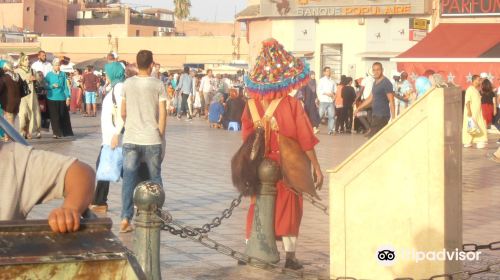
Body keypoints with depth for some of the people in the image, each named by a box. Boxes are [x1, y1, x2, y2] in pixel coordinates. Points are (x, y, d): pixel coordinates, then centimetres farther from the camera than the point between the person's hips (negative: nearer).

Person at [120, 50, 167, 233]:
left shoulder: (128, 84, 3)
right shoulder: (158, 85, -3)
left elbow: (123, 113, 9)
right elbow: (162, 114, -5)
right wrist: (161, 136, 6)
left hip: (130, 139, 1)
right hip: (152, 140, -1)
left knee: (128, 179, 1)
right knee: (155, 178, 14)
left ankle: (125, 219, -7)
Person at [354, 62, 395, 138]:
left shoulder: (386, 83, -11)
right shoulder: (375, 83, 16)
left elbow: (391, 101, -15)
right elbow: (371, 98, 25)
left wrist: (393, 117, -21)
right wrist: (359, 108, 22)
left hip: (382, 116, -9)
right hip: (375, 115, 9)